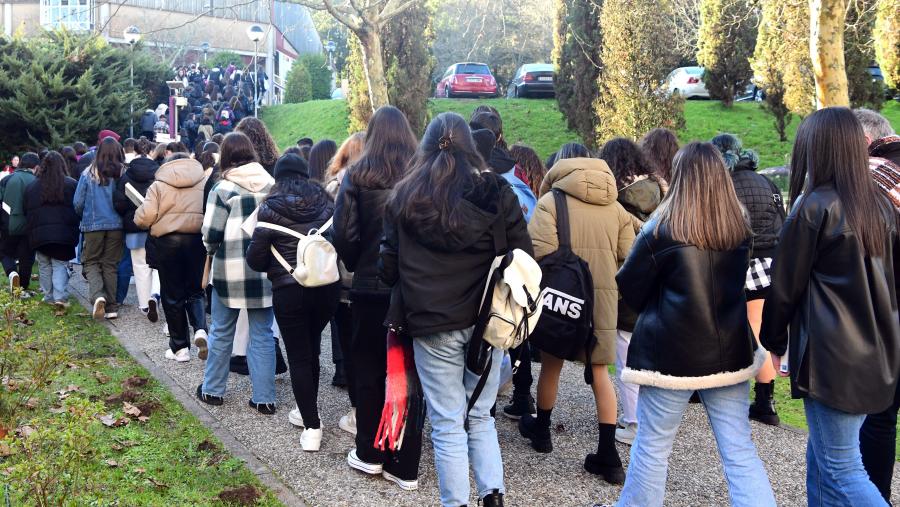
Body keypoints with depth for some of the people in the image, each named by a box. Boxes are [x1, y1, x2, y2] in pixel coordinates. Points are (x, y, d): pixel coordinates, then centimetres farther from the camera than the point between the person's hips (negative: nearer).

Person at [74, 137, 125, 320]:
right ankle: (111, 307, 12)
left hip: (93, 225, -1)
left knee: (91, 262, 12)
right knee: (111, 264, 11)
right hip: (116, 225, 1)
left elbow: (78, 202, -1)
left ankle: (97, 295, -14)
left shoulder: (88, 174, -6)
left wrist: (84, 217, 19)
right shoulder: (123, 173, -8)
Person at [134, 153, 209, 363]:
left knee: (173, 296, 8)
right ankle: (200, 329, -11)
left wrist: (138, 217, 14)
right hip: (197, 240, 2)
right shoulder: (205, 181, 6)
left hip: (167, 241, -2)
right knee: (196, 290, 15)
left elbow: (144, 217, -7)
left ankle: (180, 347, 12)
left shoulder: (159, 185, 0)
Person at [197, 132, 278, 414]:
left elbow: (211, 233, -7)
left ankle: (212, 390, 26)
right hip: (265, 269, 2)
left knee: (221, 333, 14)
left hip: (230, 270, -2)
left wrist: (211, 250, 13)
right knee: (262, 335, 9)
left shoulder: (223, 188, -9)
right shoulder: (271, 185, 0)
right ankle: (263, 398, 11)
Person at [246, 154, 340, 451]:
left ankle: (312, 427, 6)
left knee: (298, 357, 6)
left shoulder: (271, 207, -6)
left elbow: (255, 258, -6)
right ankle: (309, 411, 33)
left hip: (289, 290, -4)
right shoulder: (325, 201, 3)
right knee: (312, 350, 21)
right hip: (327, 285, 4)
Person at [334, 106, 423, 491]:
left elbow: (344, 234, -7)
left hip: (371, 286, -1)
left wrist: (357, 267, 11)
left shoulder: (358, 176, -4)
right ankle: (405, 466, 14)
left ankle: (370, 454, 26)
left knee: (369, 369, 15)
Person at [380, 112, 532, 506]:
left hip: (432, 325, -1)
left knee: (447, 424, 8)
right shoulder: (497, 192, -2)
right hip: (486, 322, 2)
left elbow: (389, 268, 4)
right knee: (480, 416, 18)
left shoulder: (405, 198, -1)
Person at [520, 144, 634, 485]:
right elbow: (629, 256, 3)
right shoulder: (615, 206, 7)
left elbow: (540, 251, -17)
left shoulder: (551, 200, -6)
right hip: (604, 296, 3)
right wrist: (613, 286, 16)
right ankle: (608, 456, 7)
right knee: (600, 371, 9)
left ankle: (541, 429, 36)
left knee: (551, 363, 16)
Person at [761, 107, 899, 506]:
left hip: (831, 357, -8)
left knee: (841, 470, 0)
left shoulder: (813, 208, -13)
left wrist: (774, 341, 8)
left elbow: (785, 286, -6)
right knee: (823, 456, 18)